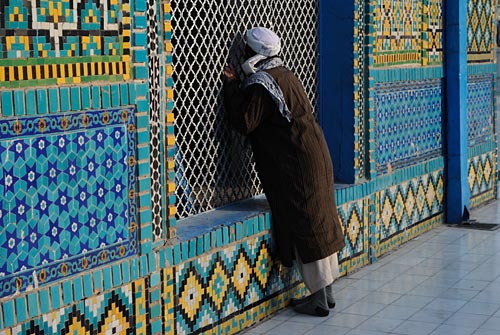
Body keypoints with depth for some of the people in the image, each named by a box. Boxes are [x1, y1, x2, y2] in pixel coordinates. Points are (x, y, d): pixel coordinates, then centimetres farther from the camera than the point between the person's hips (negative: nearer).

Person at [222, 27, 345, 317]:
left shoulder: (260, 83, -15)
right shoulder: (285, 75, 13)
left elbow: (244, 122, -16)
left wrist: (232, 86, -7)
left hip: (294, 166, -9)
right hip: (315, 156, 9)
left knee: (305, 227, -4)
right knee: (320, 222, 12)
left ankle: (319, 299, 1)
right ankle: (327, 291, 21)